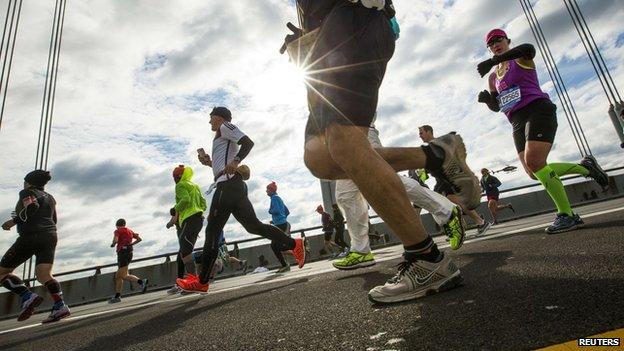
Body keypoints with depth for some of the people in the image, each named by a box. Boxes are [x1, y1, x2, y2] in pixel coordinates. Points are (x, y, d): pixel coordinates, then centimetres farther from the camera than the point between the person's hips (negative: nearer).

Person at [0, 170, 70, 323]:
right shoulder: (49, 197, 24)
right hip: (50, 236, 6)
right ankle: (60, 306, -24)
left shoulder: (27, 192, 5)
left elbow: (32, 207, -15)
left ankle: (28, 297, -11)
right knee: (44, 274, -5)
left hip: (30, 236, -6)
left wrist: (13, 221, -6)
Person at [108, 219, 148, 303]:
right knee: (118, 276, 14)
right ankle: (117, 296, 16)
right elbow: (139, 239, 17)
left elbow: (115, 240, -19)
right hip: (129, 253, 8)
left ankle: (141, 281, -29)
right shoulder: (130, 230, 18)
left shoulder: (117, 231, -1)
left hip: (123, 253, -8)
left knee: (124, 276, -12)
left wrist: (113, 244, 1)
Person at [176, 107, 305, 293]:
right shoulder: (223, 138, 33)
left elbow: (248, 142, -12)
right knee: (253, 225, 5)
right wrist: (210, 163, 21)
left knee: (212, 231, -7)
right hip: (235, 186, 10)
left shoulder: (225, 127, 5)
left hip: (228, 185, -10)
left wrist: (235, 161, -24)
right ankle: (294, 244, 0)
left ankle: (201, 282, -2)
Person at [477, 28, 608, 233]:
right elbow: (496, 106, 22)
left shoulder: (520, 59, 5)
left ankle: (566, 214, -14)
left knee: (534, 163, -24)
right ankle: (584, 167, 18)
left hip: (537, 110, -7)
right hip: (518, 122, 7)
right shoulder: (493, 77, 22)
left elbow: (528, 49, -22)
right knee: (533, 172, -2)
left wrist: (492, 61, -30)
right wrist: (487, 99, -1)